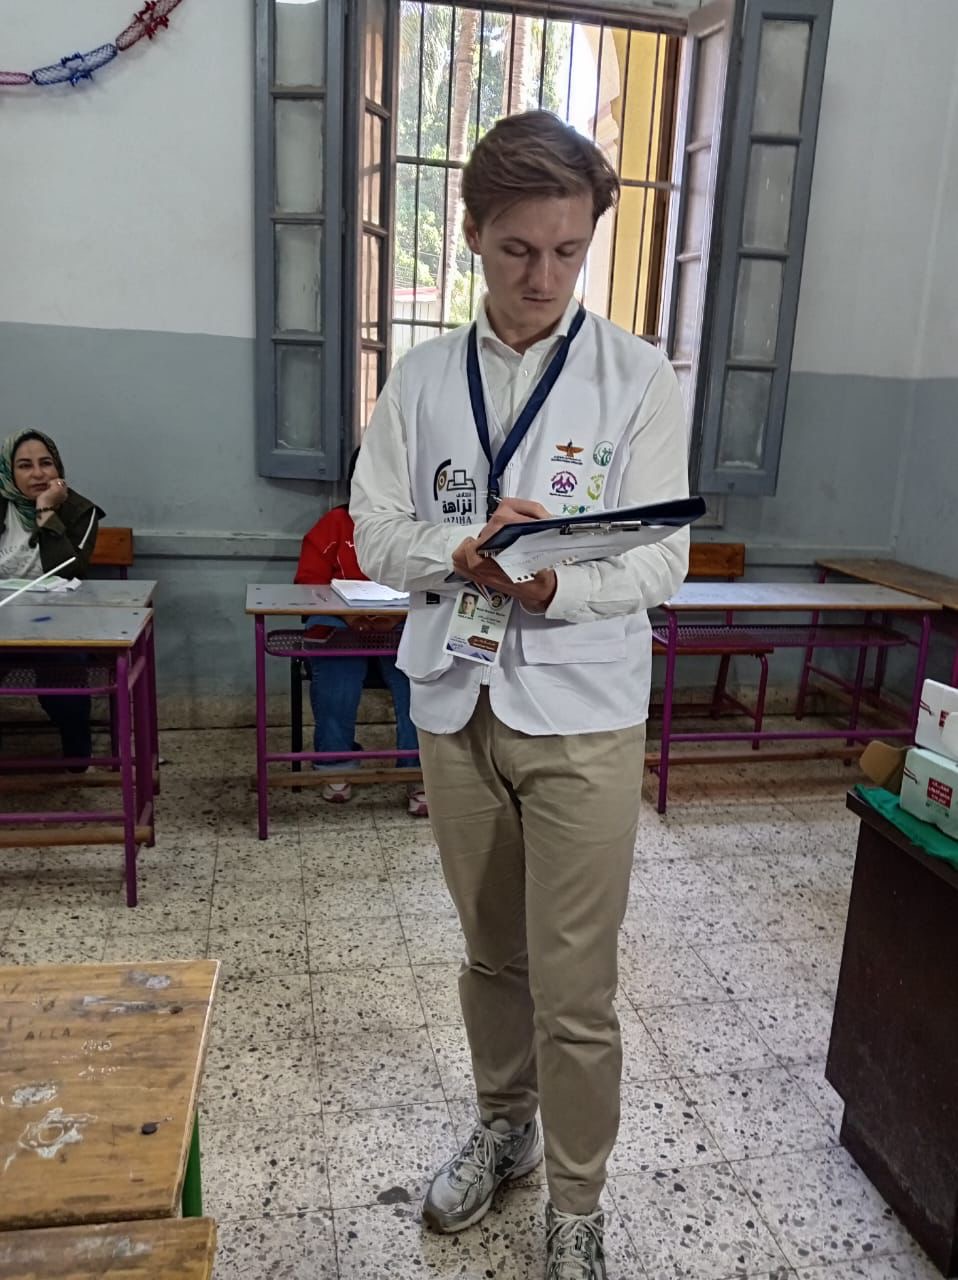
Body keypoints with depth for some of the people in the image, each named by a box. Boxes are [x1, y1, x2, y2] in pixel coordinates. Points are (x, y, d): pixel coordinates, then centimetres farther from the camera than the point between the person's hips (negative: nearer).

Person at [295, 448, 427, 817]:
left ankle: (419, 774, -16)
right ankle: (335, 766, -6)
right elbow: (309, 581, 1)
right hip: (340, 626, 0)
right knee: (336, 678, -28)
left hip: (404, 627, 0)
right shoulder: (333, 524, 7)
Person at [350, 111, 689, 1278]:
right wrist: (468, 550, -19)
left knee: (574, 988, 4)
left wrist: (552, 584, -28)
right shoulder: (422, 379, 4)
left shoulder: (637, 379, -4)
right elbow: (375, 534, 1)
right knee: (490, 953, 20)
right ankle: (504, 1125, 45)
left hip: (582, 713, -3)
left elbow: (661, 561, -8)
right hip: (456, 702, 3)